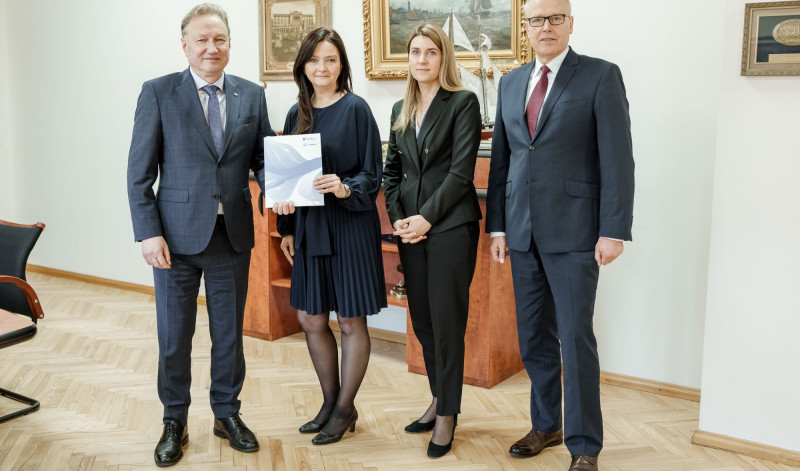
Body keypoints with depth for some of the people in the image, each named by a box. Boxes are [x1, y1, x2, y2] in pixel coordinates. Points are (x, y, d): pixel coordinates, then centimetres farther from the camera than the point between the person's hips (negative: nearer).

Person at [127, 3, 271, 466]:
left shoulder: (252, 95, 5)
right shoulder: (159, 93, -3)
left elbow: (263, 157, 7)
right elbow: (140, 171, -5)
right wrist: (149, 233, -12)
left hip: (233, 235, 2)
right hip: (177, 234, -2)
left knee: (230, 331, 14)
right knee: (174, 336, 9)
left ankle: (228, 414, 33)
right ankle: (175, 423, 28)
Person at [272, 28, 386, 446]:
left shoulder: (355, 109, -6)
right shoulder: (297, 113, 9)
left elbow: (372, 175, -7)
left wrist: (346, 188, -26)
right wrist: (286, 228, 10)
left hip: (350, 225, -6)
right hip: (310, 227, 6)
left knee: (351, 321, 5)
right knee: (311, 320, 11)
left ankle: (345, 409, 20)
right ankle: (331, 402, 29)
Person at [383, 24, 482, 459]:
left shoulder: (463, 103, -4)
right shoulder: (400, 110, 15)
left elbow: (461, 171, -10)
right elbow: (391, 169, 15)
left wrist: (427, 217, -14)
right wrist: (396, 217, 0)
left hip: (450, 224, -6)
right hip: (410, 227, 6)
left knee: (446, 320, -1)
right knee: (422, 319, 11)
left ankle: (447, 415, 12)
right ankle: (438, 400, 28)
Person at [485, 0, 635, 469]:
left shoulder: (601, 76, -4)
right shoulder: (511, 83, 12)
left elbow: (617, 159, -9)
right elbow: (501, 160, 13)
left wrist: (614, 232, -13)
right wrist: (497, 226, 9)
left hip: (573, 232, -5)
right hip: (523, 233, 5)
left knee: (576, 337, -2)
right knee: (534, 337, 13)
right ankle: (546, 425, 30)